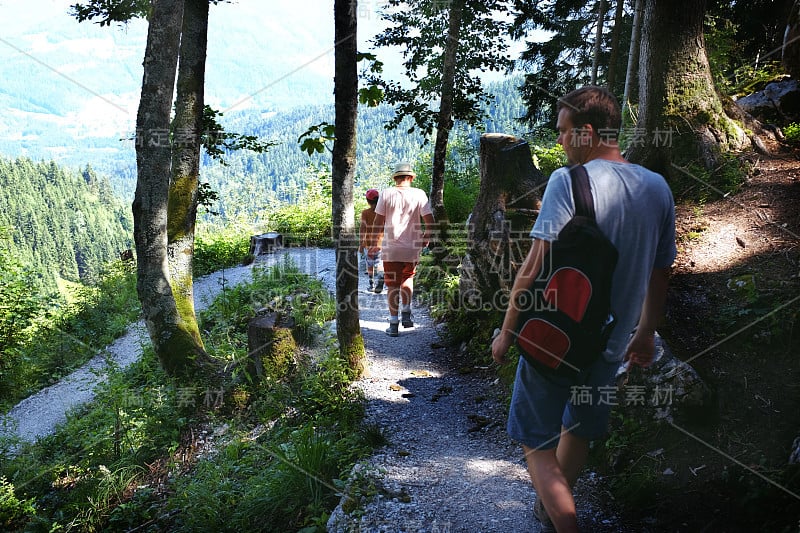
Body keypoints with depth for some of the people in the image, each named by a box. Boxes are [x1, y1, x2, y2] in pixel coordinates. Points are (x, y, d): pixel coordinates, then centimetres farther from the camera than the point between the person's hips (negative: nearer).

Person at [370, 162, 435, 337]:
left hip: (390, 247, -1)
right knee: (407, 278, 24)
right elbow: (429, 220, -5)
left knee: (393, 285, 6)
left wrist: (375, 243, 9)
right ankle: (406, 314, 17)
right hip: (412, 247, 1)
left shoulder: (386, 194, -2)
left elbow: (379, 221, -2)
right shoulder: (419, 194, -3)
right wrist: (426, 238, 13)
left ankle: (393, 324, 9)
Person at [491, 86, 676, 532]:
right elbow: (661, 273, 9)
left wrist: (507, 332, -10)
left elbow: (535, 266, -21)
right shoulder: (658, 188, 2)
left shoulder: (569, 181, -18)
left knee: (536, 441, 9)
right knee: (579, 432, 25)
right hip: (612, 343, 7)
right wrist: (646, 334, 21)